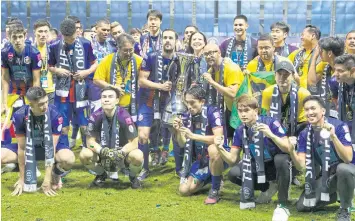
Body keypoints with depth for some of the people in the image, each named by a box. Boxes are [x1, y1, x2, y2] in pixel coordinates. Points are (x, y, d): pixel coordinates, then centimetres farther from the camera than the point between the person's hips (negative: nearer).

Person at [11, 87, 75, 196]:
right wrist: (22, 179, -19)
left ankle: (56, 176, 0)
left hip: (54, 146, -2)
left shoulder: (54, 115, -31)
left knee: (68, 158, -37)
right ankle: (27, 175, 8)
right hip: (31, 147, 2)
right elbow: (22, 148, -21)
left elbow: (51, 147, -28)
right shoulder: (19, 116, -27)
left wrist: (47, 181, -29)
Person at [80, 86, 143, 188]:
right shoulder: (96, 116, -15)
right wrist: (102, 151, -29)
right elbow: (90, 141, -10)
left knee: (138, 156, -33)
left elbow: (134, 143, -18)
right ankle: (101, 175, 8)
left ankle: (133, 176, 4)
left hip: (122, 155, -2)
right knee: (84, 154, -25)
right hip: (103, 156, 2)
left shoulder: (124, 116, -21)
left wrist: (120, 153, -34)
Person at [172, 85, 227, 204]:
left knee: (213, 149, -41)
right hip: (201, 160, 6)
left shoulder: (212, 112, -20)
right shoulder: (187, 116, -4)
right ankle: (210, 178, 23)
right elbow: (182, 144, -2)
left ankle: (215, 190, -19)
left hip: (219, 155, -6)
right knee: (184, 190, -6)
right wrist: (178, 131, -22)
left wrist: (193, 135, -36)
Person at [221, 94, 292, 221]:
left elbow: (288, 149, -26)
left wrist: (271, 135, -41)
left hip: (276, 166, -5)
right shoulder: (239, 131, -5)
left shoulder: (271, 123, -20)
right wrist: (220, 148, -23)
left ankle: (282, 205, -24)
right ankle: (268, 187, 7)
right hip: (258, 168, 5)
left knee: (281, 159, -39)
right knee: (233, 173, -17)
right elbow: (232, 160, -4)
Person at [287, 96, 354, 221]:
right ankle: (332, 195, 20)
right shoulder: (305, 134, -8)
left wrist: (333, 137, -42)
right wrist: (291, 150, -33)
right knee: (302, 206, -8)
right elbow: (301, 166, -14)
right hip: (326, 174, 5)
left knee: (343, 169, -41)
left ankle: (345, 210, -17)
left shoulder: (338, 126, -22)